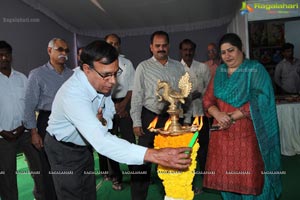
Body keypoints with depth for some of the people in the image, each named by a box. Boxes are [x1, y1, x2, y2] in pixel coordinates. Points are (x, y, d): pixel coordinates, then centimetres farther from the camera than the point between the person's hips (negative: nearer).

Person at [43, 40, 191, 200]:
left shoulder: (102, 83, -15)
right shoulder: (73, 94, -39)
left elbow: (109, 109, 4)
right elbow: (101, 141, -50)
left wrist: (103, 119, -23)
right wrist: (154, 155, -58)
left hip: (84, 144, 6)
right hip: (64, 149, -6)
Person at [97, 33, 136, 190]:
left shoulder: (127, 63, 8)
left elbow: (132, 87, 5)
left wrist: (122, 105, -6)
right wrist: (113, 106, -7)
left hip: (125, 104, 1)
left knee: (129, 139, -1)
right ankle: (115, 176, 19)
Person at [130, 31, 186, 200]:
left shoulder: (178, 67, 8)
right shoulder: (143, 67, -1)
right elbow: (137, 96, -4)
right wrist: (136, 122, -8)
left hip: (173, 117, 3)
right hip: (150, 117, -3)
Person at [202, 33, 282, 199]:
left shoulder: (255, 70, -2)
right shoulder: (219, 72, 11)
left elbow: (259, 101, -12)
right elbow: (208, 99, 6)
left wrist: (232, 117, -17)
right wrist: (218, 114, -14)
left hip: (247, 133, -4)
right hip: (223, 133, 4)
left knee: (250, 178, 3)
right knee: (226, 176, 10)